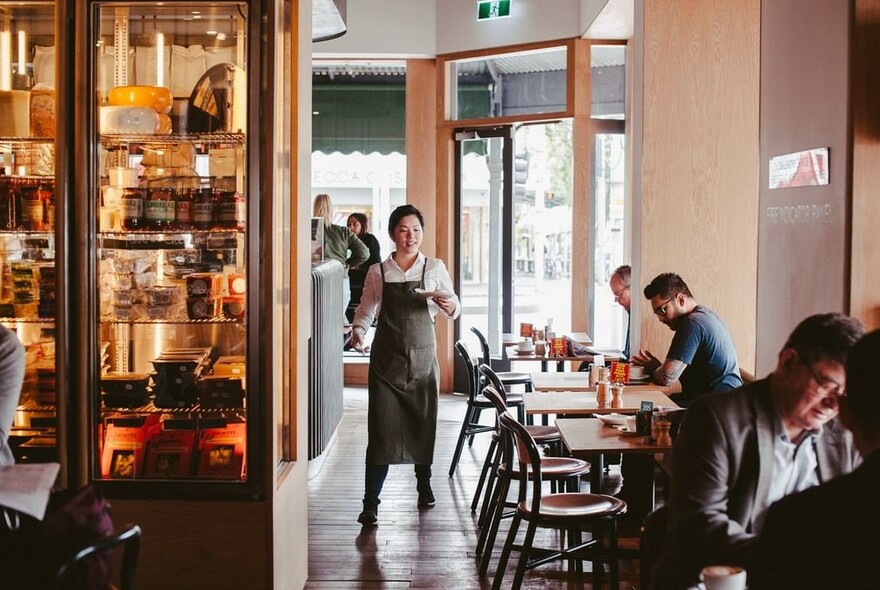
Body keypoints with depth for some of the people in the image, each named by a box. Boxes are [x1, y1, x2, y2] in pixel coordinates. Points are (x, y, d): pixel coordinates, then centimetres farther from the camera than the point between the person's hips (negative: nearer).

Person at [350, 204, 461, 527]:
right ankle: (370, 503, -4)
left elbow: (454, 310, 4)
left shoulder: (434, 268, 2)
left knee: (424, 424, 10)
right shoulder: (378, 272, 2)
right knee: (381, 429, -7)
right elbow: (366, 309, 6)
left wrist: (449, 305, -19)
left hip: (422, 358, 1)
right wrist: (358, 330, -14)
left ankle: (424, 483, 35)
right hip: (386, 359, -1)